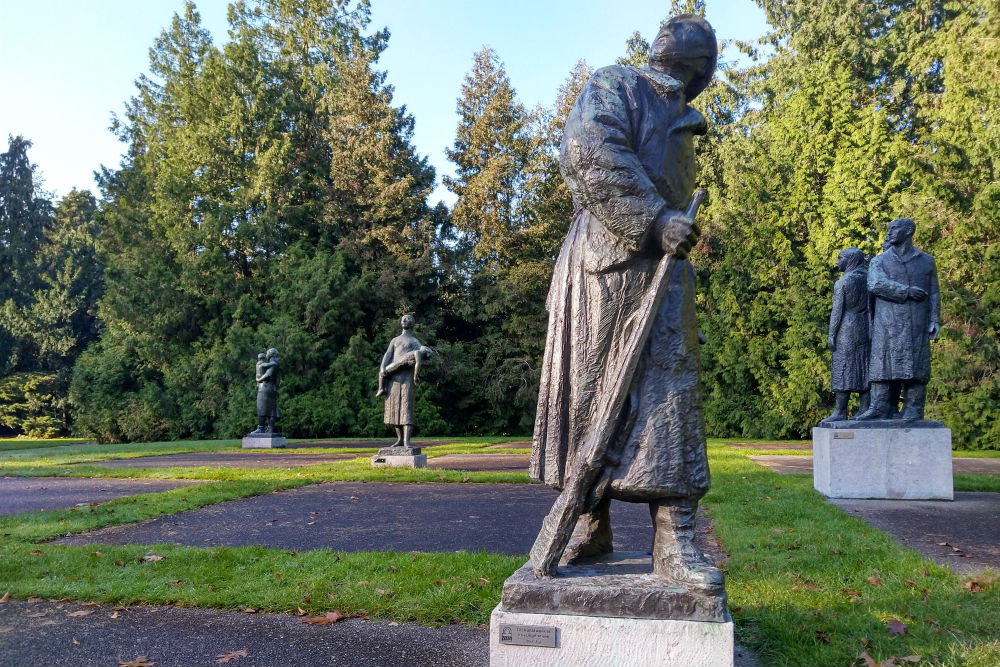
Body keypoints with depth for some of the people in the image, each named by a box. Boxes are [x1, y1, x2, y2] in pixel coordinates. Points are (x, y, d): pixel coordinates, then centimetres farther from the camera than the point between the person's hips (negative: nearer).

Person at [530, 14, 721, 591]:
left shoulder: (681, 124, 29)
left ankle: (675, 542, -5)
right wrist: (654, 217, -20)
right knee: (590, 393, -1)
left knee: (665, 392, -6)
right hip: (601, 265, -5)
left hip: (658, 266, 5)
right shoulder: (615, 86, 7)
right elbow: (590, 153, -13)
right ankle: (592, 527, 10)